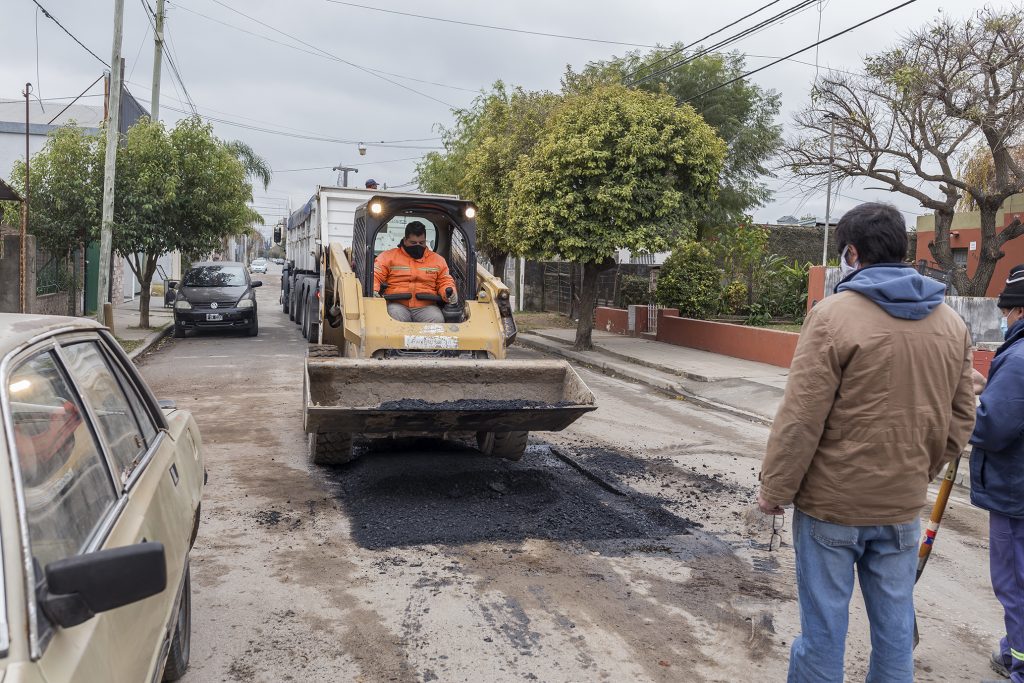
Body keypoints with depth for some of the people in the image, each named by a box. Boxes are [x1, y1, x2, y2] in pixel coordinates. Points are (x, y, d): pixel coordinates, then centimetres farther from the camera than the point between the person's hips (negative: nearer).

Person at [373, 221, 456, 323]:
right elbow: (374, 276, 6)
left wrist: (448, 292, -4)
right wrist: (373, 291, -15)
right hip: (397, 304, -2)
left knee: (437, 319, -30)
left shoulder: (437, 259, 18)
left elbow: (445, 281, 20)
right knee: (396, 317, -36)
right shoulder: (388, 257, 11)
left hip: (426, 306, 2)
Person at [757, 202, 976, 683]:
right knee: (894, 622, 17)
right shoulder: (951, 323, 4)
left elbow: (800, 417, -16)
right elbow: (960, 419, 10)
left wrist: (774, 487, -7)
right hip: (902, 503, 5)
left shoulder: (834, 314, -15)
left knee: (824, 622, 8)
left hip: (832, 500, -5)